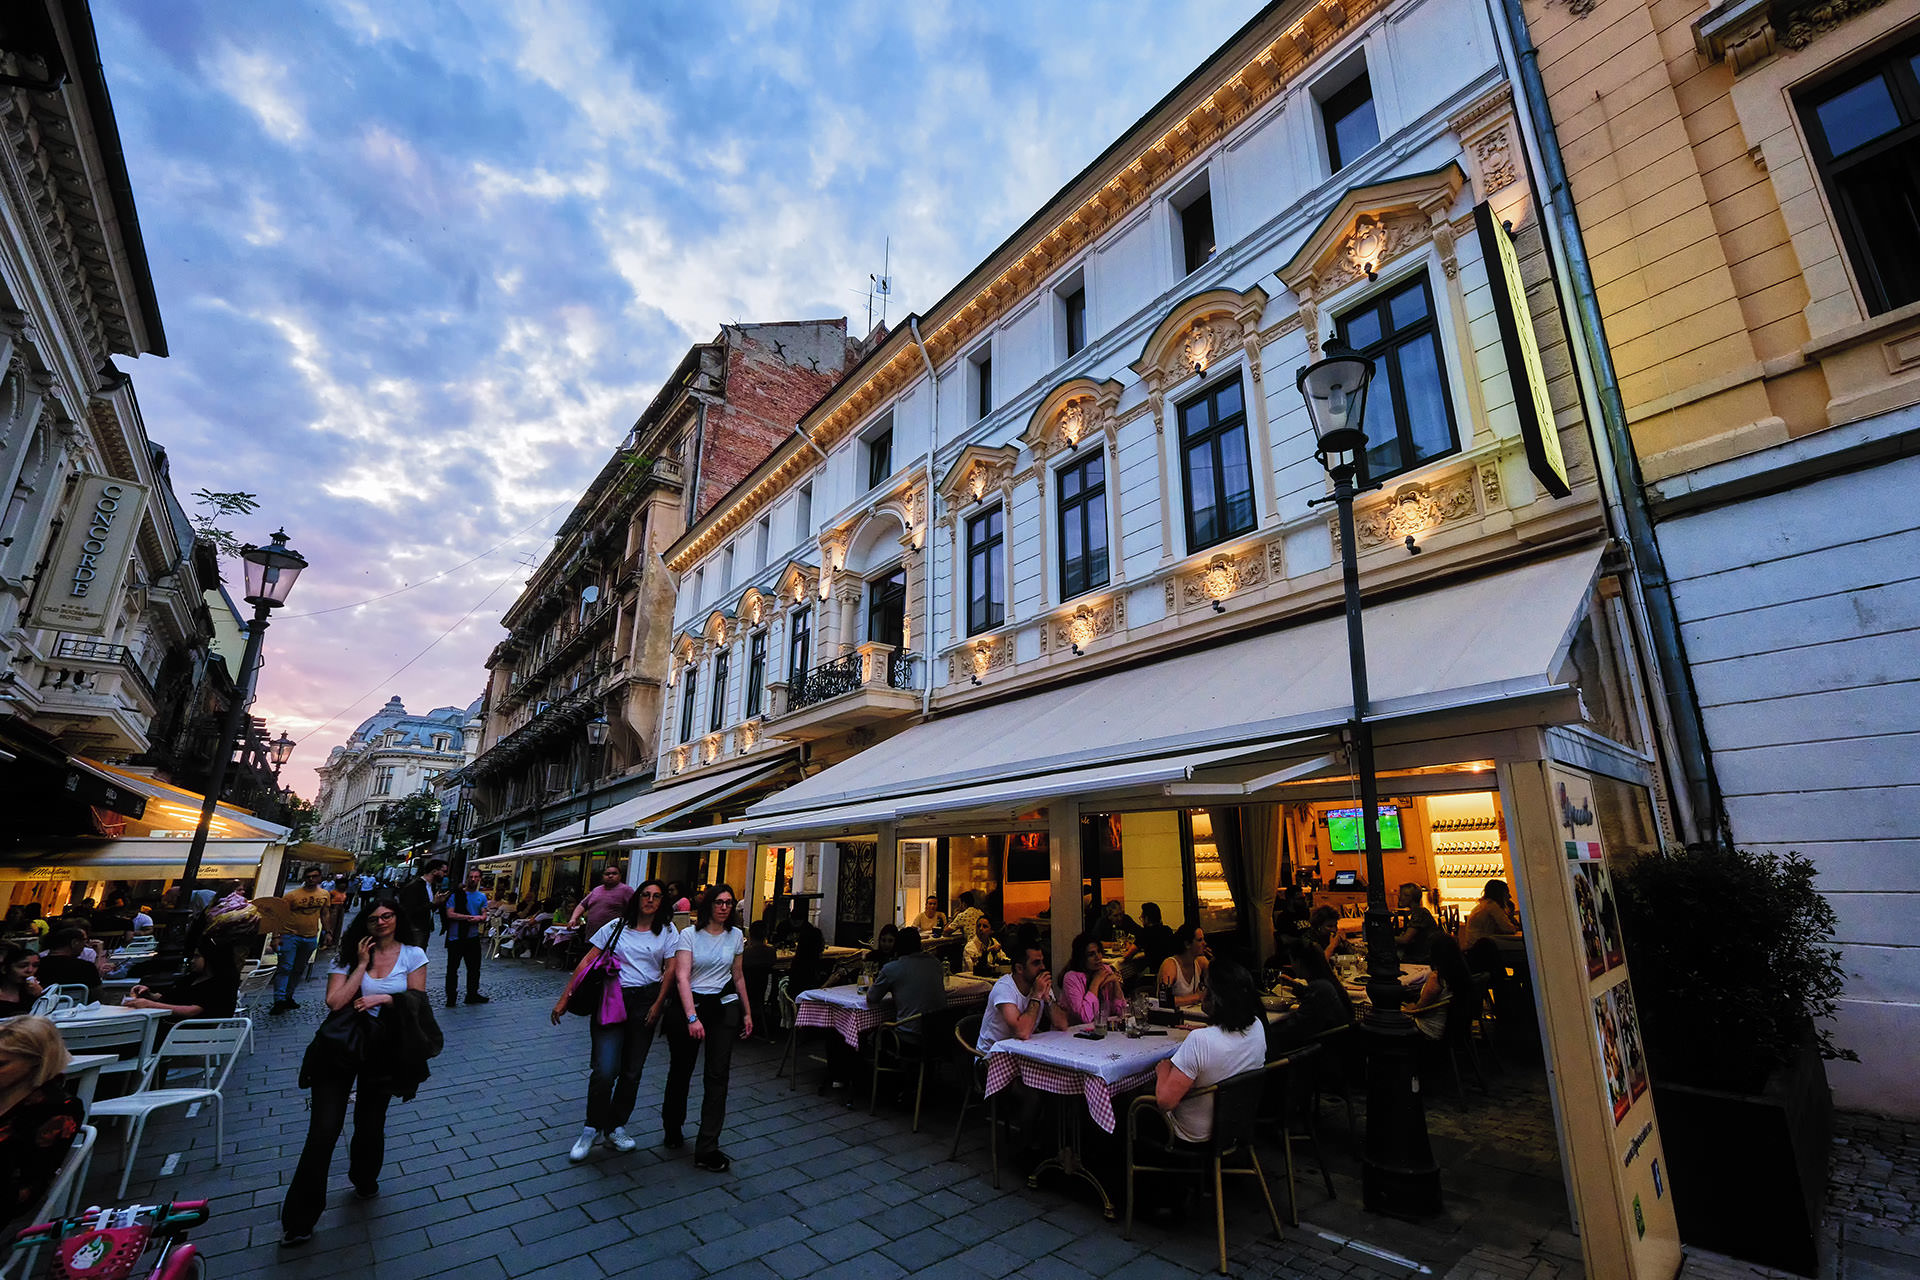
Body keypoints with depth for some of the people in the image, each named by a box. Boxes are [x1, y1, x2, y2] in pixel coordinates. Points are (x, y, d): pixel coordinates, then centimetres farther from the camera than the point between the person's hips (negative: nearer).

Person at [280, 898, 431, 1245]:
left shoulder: (412, 955, -1)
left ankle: (365, 1181, 42)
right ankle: (299, 1219, 15)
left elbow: (418, 1001, -4)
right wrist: (362, 964, -13)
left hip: (384, 1048, 1)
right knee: (324, 1129, -3)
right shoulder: (350, 955, -2)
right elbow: (335, 1002, -13)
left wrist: (383, 998, -16)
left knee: (371, 1122, 13)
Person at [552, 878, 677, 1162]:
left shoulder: (667, 931, 4)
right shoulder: (615, 927, 2)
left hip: (645, 1003, 2)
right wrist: (565, 999, -2)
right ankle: (591, 1129, 13)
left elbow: (670, 970, 1)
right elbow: (587, 962, 2)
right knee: (605, 1070, -10)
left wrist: (657, 1005, -6)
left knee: (632, 1072, 9)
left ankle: (615, 1128, 28)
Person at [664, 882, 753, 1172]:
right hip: (690, 1005, -2)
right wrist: (692, 1017, -26)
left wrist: (747, 1013, 14)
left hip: (724, 1007, 2)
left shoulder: (736, 936, 3)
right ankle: (672, 1128, 41)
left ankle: (707, 1149, 6)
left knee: (718, 1075, -2)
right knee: (681, 1070, 13)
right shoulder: (689, 935, -9)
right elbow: (682, 977, -17)